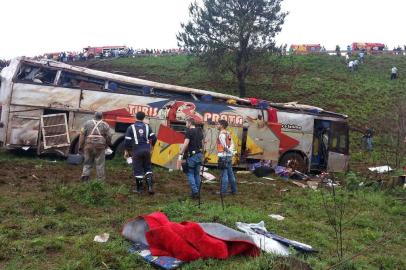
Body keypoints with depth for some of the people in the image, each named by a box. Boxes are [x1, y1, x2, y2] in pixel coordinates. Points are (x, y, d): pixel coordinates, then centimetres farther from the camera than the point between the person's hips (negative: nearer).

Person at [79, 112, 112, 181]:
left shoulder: (87, 123, 7)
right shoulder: (105, 125, 3)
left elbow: (82, 135, 3)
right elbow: (108, 136, 1)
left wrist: (81, 146, 6)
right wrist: (107, 144, 19)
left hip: (89, 146, 2)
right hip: (100, 146, -2)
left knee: (88, 162, 14)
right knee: (100, 163, 5)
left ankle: (85, 174, 4)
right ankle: (100, 178, 8)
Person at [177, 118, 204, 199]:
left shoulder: (189, 131, -10)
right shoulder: (200, 131, 14)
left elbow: (186, 144, -17)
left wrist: (180, 155, -16)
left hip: (191, 155, -7)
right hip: (199, 154, 7)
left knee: (190, 173, -1)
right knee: (197, 174, 11)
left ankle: (195, 192, -8)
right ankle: (197, 192, 14)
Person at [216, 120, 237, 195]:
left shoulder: (222, 134, -11)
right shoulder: (228, 133, 15)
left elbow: (225, 146, -16)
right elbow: (232, 144, 10)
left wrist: (229, 151, -6)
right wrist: (231, 151, 2)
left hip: (223, 156, -9)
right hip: (229, 156, 9)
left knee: (224, 174, -6)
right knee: (230, 173, 13)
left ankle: (223, 191, -2)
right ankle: (234, 190, 19)